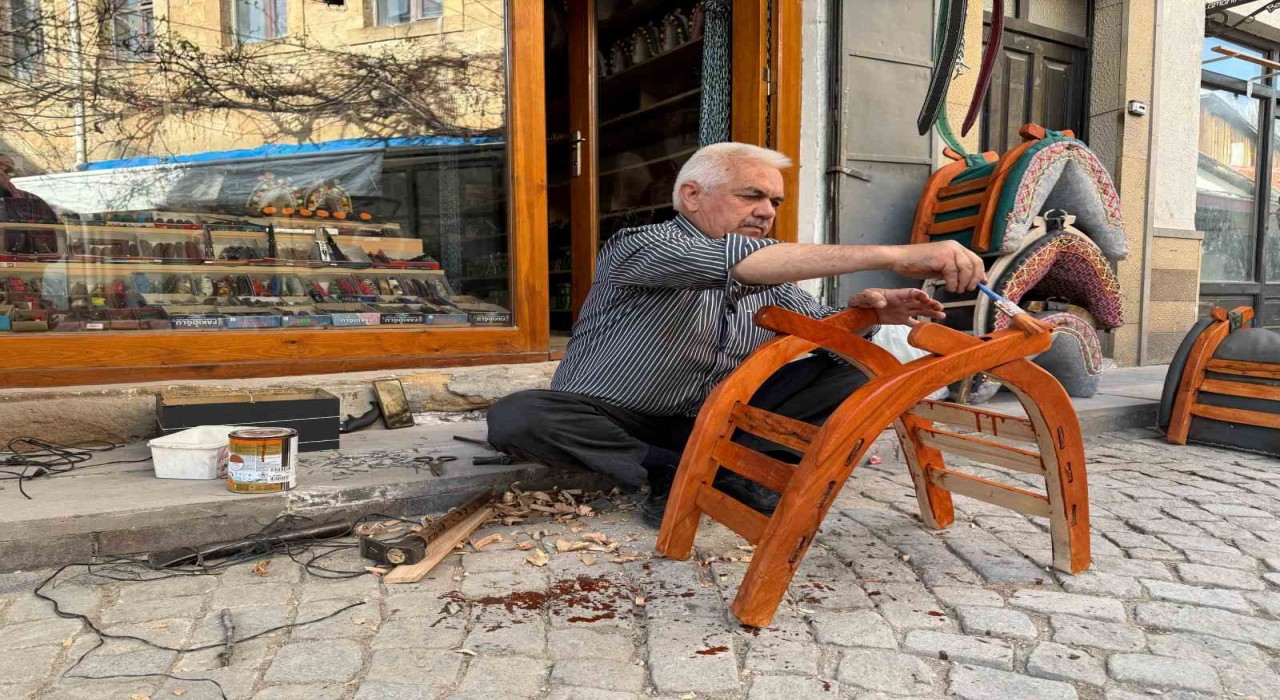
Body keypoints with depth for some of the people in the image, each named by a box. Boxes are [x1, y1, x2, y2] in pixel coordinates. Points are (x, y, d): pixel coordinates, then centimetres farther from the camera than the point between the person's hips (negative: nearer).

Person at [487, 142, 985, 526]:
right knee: (516, 419, -35)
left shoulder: (766, 275, 5)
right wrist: (892, 255, -44)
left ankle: (739, 466, -21)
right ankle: (685, 473, -24)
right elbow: (734, 261, -38)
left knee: (851, 370, -6)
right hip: (609, 420, -4)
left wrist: (863, 308, -20)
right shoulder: (639, 247, -20)